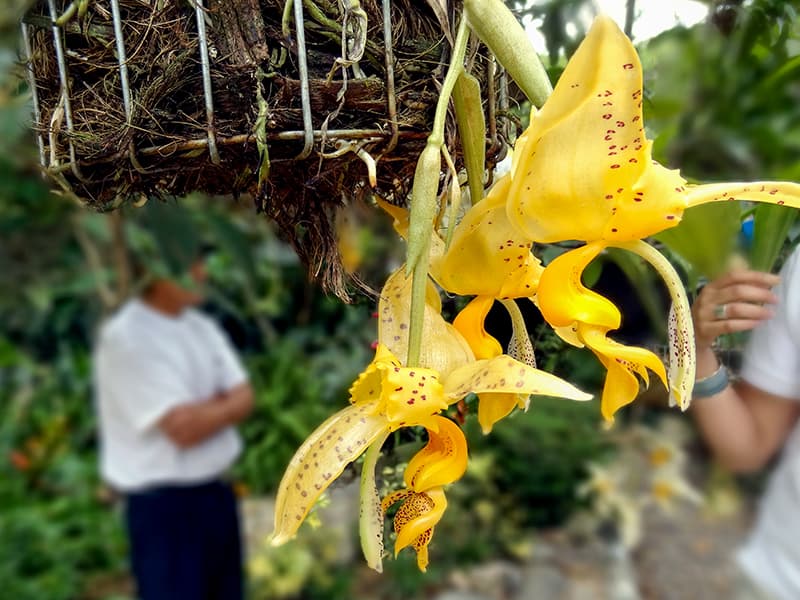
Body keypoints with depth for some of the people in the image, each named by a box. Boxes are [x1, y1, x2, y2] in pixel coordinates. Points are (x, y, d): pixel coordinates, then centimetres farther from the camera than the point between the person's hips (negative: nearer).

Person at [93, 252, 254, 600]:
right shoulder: (125, 339, -18)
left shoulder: (201, 326, 6)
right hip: (164, 505, -7)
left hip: (217, 492, 7)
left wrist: (205, 409, -17)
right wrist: (225, 404, -6)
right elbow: (184, 428, -22)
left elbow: (244, 398, 1)